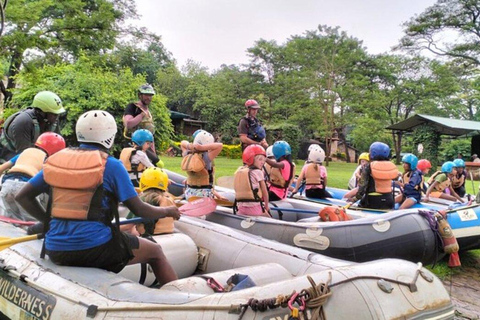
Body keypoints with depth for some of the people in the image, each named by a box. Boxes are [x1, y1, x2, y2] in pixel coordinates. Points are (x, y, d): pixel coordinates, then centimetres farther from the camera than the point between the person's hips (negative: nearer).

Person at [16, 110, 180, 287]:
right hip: (93, 248, -6)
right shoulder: (111, 165, -8)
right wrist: (167, 211, 10)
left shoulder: (56, 159, 7)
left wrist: (48, 220, 17)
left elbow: (22, 196, 9)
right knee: (155, 252, 14)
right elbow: (139, 209, -7)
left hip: (55, 251, 6)